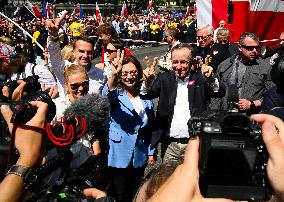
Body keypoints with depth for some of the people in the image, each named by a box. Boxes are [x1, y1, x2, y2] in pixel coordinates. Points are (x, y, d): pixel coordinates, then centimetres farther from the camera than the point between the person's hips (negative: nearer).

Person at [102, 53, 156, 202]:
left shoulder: (146, 97, 6)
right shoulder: (117, 95, -6)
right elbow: (108, 94, -33)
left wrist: (151, 152, 11)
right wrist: (113, 75, -53)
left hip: (140, 158, 4)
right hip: (119, 157, -4)